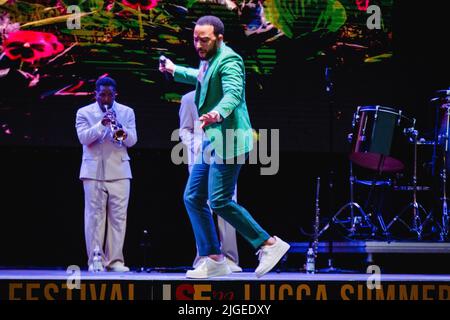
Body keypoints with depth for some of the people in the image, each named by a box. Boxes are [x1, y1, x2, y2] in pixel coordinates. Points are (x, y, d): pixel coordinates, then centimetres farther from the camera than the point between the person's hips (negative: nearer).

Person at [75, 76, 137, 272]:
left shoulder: (127, 112, 11)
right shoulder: (84, 113, 6)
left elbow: (132, 140, 4)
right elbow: (83, 138, -6)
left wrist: (119, 128, -16)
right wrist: (101, 124, -19)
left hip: (119, 171, 2)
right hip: (94, 171, -2)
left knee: (118, 217, -2)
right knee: (95, 216, -4)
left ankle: (115, 260, 0)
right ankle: (95, 260, -2)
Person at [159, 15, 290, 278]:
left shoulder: (228, 61, -15)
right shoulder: (209, 61, 14)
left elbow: (233, 93, -33)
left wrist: (218, 113, -52)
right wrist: (175, 70, 45)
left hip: (228, 141, -10)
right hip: (212, 142, 10)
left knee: (220, 201, -14)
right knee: (193, 198, 8)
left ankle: (269, 244, -4)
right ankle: (213, 260, 13)